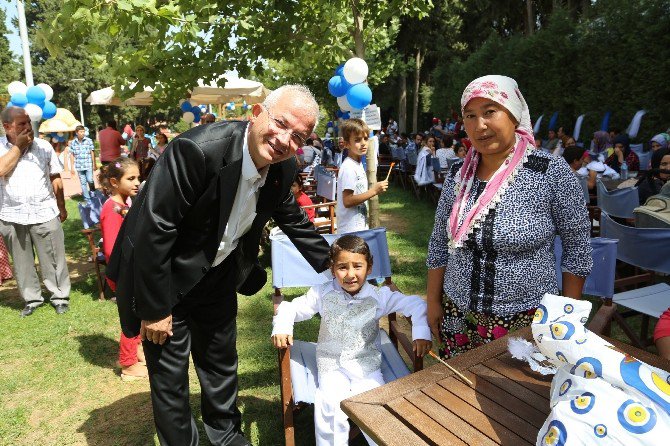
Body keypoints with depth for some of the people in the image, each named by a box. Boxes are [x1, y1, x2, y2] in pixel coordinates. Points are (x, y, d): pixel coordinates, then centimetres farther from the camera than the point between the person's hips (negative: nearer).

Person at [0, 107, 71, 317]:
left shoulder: (44, 146, 0)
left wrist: (61, 207, 9)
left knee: (53, 259, 6)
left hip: (45, 213, 0)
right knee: (22, 262, 12)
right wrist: (18, 146, -14)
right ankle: (32, 299, 27)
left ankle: (60, 297, 19)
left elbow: (55, 178, 7)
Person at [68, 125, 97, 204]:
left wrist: (94, 164, 3)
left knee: (90, 180, -11)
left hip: (88, 165, -2)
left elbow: (92, 152, 3)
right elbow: (72, 155, 8)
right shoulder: (73, 142, 3)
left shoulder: (88, 140, -2)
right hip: (79, 166, 2)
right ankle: (87, 199, 13)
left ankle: (93, 194, 16)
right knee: (83, 183, 5)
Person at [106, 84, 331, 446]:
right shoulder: (197, 149, -33)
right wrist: (154, 308, -20)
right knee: (169, 373, 8)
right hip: (163, 277, -5)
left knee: (222, 362, 22)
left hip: (218, 276, 6)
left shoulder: (284, 169, -11)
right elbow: (152, 230, -28)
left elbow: (294, 221, 7)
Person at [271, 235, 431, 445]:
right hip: (331, 364, 0)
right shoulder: (323, 293, -7)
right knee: (330, 406, -23)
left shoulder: (379, 297, -8)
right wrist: (281, 326, -17)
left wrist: (421, 333, -16)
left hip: (366, 364, 0)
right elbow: (292, 308, 1)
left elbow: (416, 304, -3)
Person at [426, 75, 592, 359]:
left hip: (527, 321, -3)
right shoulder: (457, 175, 0)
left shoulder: (551, 172, -12)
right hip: (458, 317, 4)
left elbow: (577, 247, -5)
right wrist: (433, 302, 8)